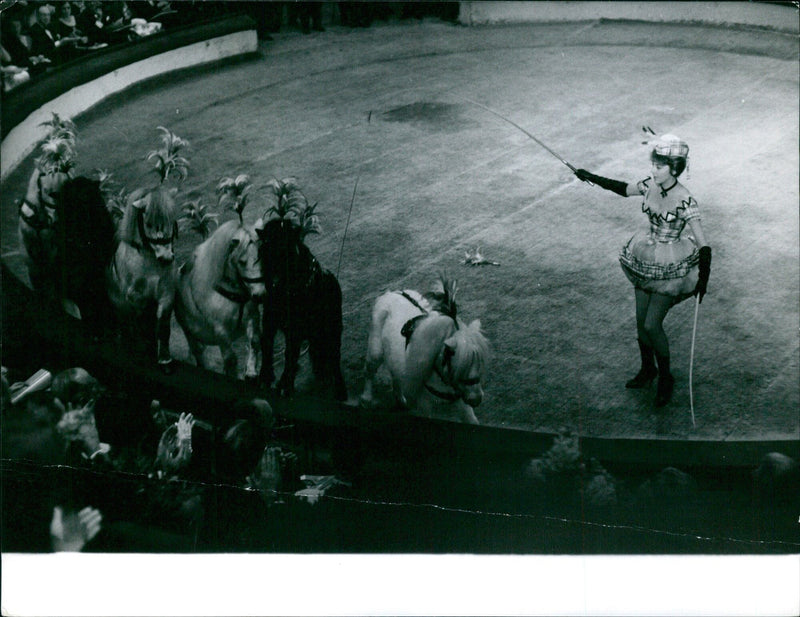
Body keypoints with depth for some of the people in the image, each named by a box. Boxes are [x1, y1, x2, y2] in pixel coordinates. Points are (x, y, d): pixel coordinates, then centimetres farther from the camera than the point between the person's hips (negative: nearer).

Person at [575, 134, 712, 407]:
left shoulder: (685, 201, -24)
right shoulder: (650, 185, -6)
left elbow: (702, 243, -24)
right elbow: (625, 189, 17)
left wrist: (704, 277, -32)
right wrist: (593, 178, 20)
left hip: (671, 267, -6)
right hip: (646, 261, 6)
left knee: (652, 325, -5)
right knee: (640, 320, 14)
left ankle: (665, 378, 16)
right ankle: (647, 370, 36)